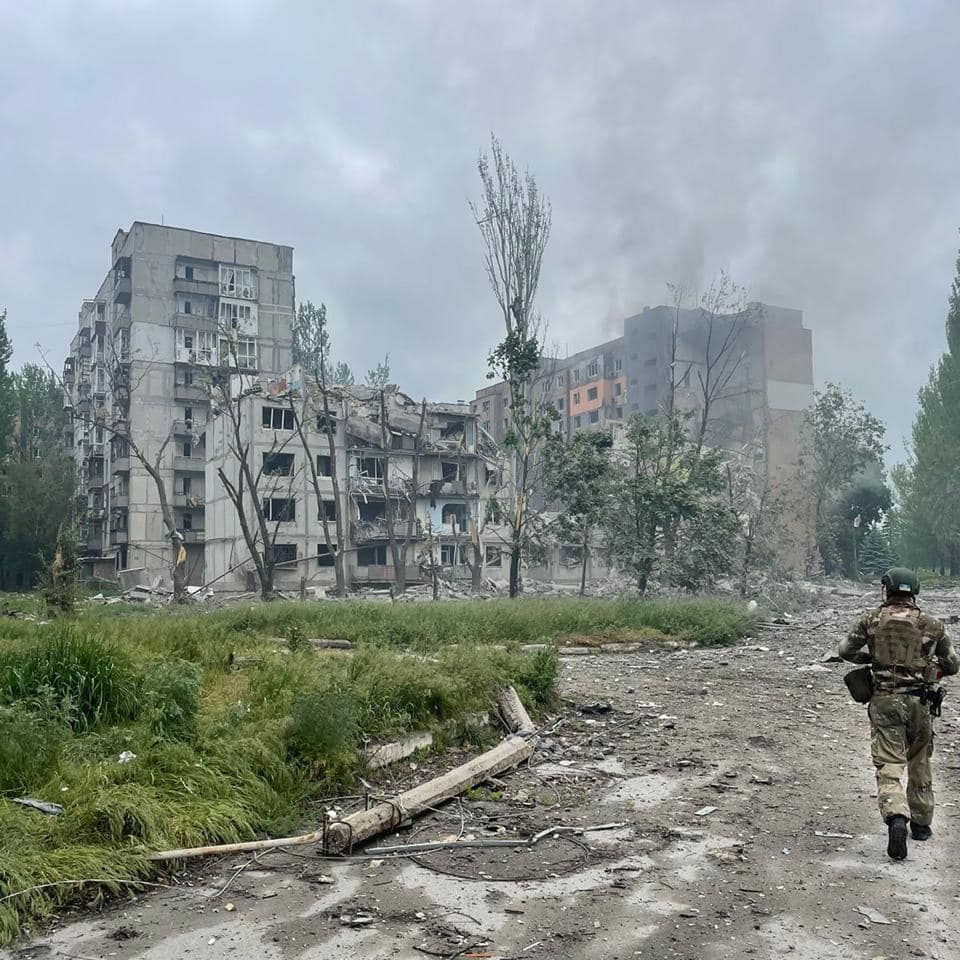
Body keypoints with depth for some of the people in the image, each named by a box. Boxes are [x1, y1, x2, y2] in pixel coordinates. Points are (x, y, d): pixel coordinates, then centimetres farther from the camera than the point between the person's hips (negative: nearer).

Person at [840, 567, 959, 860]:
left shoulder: (871, 620, -1)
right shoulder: (932, 625, 2)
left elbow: (845, 651, 10)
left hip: (884, 701, -2)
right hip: (920, 702, 2)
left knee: (889, 766, -3)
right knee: (920, 765, 20)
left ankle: (896, 817, -26)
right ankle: (921, 824, 31)